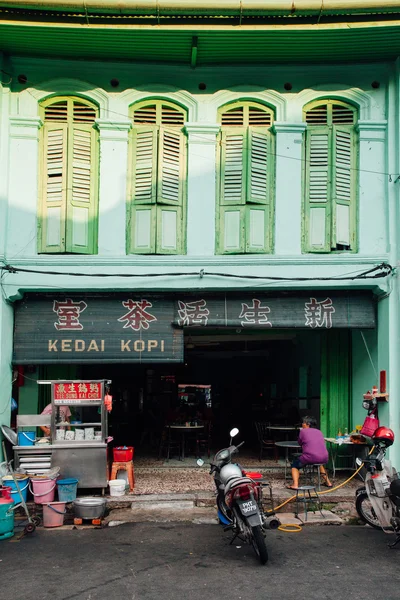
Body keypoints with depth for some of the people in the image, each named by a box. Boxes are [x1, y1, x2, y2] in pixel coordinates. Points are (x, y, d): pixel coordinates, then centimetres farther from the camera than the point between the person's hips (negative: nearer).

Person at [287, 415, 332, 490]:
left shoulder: (303, 431, 5)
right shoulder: (319, 432, 17)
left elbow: (300, 443, 16)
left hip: (310, 458, -5)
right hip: (324, 458, 5)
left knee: (295, 465, 19)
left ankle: (295, 484, -1)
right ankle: (327, 481, 36)